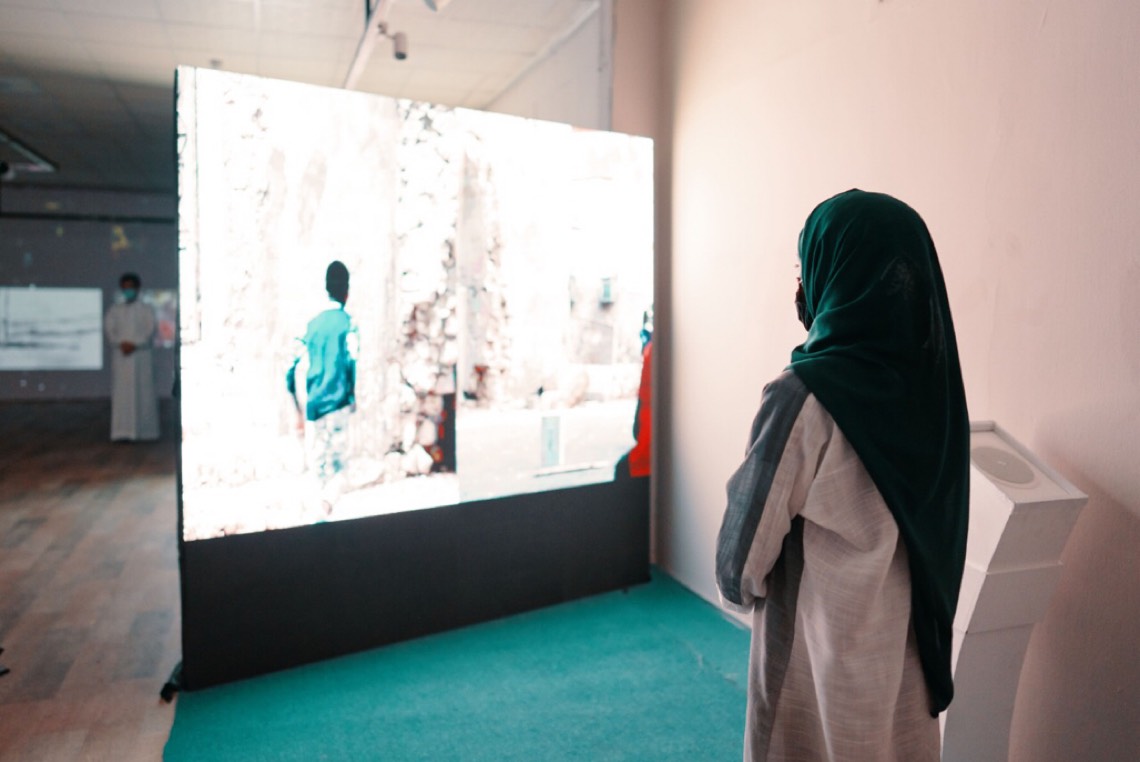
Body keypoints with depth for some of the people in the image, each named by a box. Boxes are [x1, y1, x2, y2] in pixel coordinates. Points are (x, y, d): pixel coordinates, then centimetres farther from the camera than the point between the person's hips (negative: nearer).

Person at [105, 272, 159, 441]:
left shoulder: (146, 310, 8)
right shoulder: (114, 310, 14)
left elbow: (150, 332, -1)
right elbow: (108, 329, 4)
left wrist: (135, 344, -15)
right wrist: (121, 343, -13)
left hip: (141, 354, -1)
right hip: (120, 356, 2)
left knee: (142, 393, -3)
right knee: (121, 393, -4)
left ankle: (142, 431, 2)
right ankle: (122, 431, -4)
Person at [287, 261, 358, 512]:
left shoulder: (312, 324, 13)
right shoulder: (347, 322, 0)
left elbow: (292, 371, 9)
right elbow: (351, 361, -18)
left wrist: (299, 412, 17)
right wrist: (353, 395, -2)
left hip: (314, 406, 5)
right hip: (338, 404, -5)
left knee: (320, 460, 13)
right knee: (337, 459, -7)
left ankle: (325, 501, 20)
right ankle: (328, 501, -28)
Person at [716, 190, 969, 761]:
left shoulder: (804, 396, -27)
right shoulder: (931, 377, -7)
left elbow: (751, 533, -18)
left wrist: (739, 586, 3)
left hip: (819, 654, -5)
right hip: (910, 648, 6)